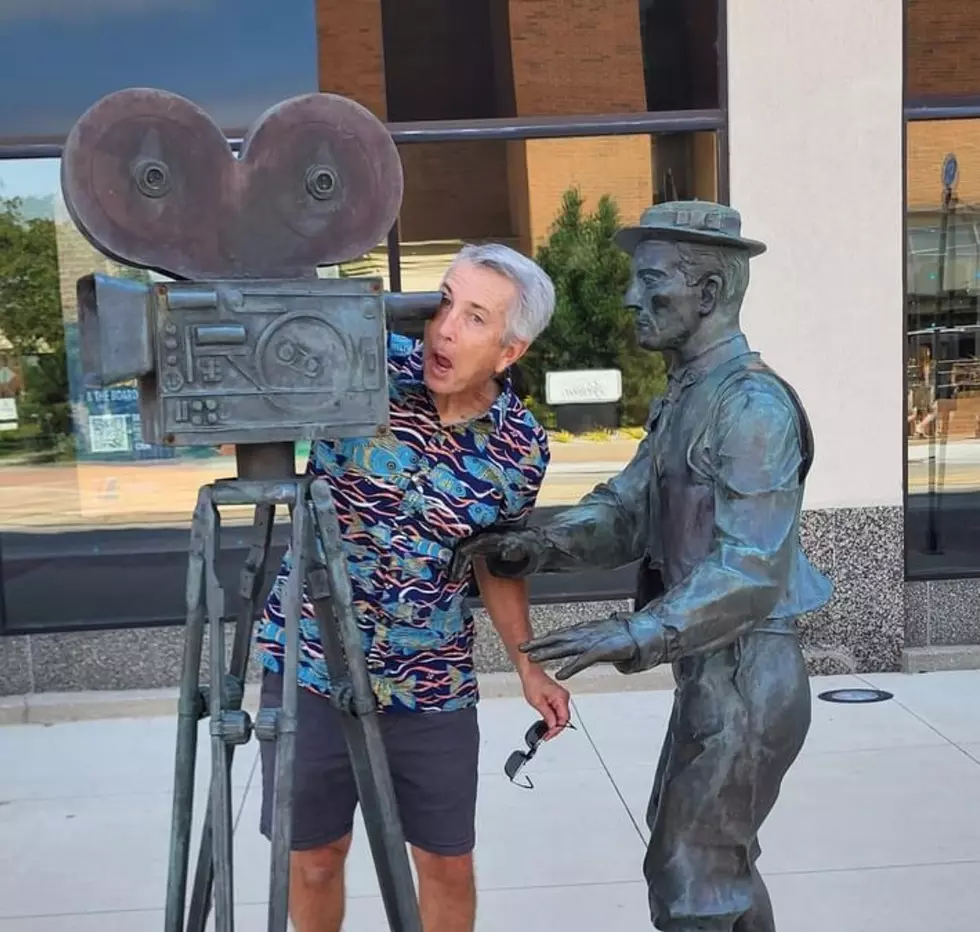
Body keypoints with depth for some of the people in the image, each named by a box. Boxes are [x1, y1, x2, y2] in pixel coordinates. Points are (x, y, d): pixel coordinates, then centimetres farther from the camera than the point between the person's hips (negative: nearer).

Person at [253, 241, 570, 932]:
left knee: (447, 863, 14)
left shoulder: (521, 446, -6)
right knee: (314, 856, 15)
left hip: (431, 687, 1)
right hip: (310, 666, -1)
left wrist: (528, 665, 3)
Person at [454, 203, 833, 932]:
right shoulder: (683, 398, 11)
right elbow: (624, 510, 5)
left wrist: (630, 638, -32)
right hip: (714, 671, 10)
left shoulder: (752, 404, -20)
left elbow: (751, 573, -26)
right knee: (721, 858, 24)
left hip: (745, 676, -10)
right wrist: (536, 546, -12)